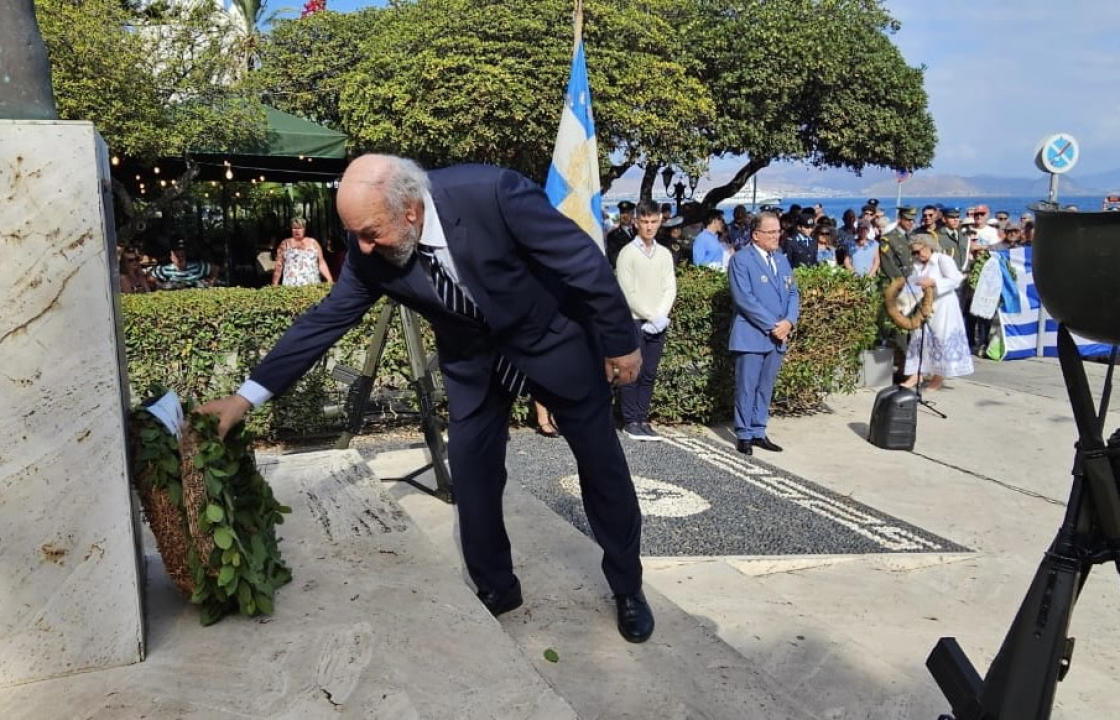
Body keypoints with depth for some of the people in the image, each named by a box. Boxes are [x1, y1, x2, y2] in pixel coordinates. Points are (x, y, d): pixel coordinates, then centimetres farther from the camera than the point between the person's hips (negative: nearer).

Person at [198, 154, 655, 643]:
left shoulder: (492, 193, -35)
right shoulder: (372, 253, -19)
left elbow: (584, 260, -25)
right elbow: (324, 320, -10)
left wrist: (620, 341, -15)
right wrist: (247, 396, -10)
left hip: (552, 340, -3)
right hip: (473, 361, 3)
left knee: (602, 467, 8)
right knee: (472, 475, 2)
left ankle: (627, 588, 28)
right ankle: (495, 589, 25)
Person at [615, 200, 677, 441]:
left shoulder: (664, 254, 12)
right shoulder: (628, 253, -3)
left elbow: (670, 289, 8)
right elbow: (627, 292, -9)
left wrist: (661, 317, -7)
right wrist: (650, 316, -10)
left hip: (658, 324, 5)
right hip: (634, 321, -4)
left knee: (649, 374, 6)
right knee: (632, 373, -3)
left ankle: (642, 420, 13)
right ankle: (630, 422, 5)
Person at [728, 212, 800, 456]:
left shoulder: (782, 259, 15)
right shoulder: (741, 260, -7)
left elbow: (793, 293, 14)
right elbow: (744, 298, -15)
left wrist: (789, 321, -4)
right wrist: (772, 325, -15)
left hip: (778, 336, 6)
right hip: (751, 336, -6)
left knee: (765, 388, 11)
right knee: (747, 387, -1)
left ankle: (758, 432, 20)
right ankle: (744, 435, 9)